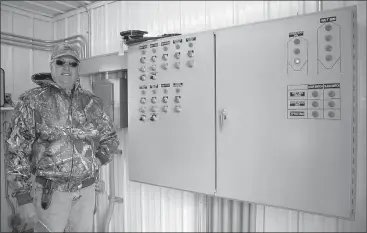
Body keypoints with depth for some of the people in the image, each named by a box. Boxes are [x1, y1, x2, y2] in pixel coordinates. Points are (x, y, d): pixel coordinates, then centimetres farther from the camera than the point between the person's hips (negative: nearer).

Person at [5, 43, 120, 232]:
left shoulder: (91, 102, 4)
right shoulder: (33, 101, -5)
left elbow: (110, 137, 13)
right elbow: (17, 148, -5)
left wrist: (98, 160, -1)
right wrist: (21, 188, -6)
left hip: (86, 188, 4)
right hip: (50, 190, -3)